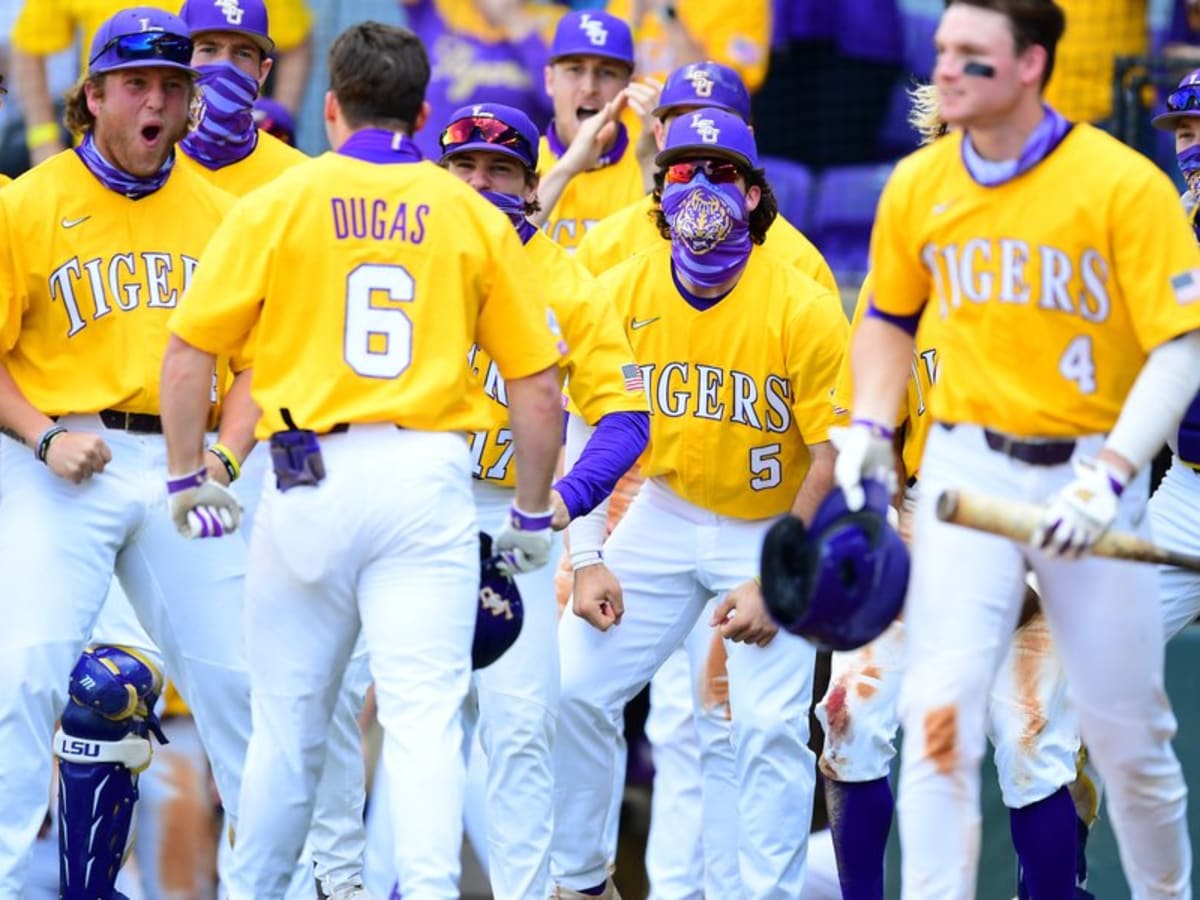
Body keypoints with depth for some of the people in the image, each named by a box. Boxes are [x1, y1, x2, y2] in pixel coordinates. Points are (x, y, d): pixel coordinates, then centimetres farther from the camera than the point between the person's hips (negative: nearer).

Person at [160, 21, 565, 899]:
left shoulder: (277, 204, 3)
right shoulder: (473, 216, 7)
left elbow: (188, 354, -1)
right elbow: (538, 383, 7)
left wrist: (188, 476, 10)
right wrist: (533, 514, 17)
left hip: (311, 476, 0)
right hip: (428, 477, 0)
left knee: (290, 718, 11)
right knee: (423, 713, -6)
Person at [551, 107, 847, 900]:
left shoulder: (804, 309, -17)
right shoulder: (622, 294, -7)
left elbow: (835, 454, -13)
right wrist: (587, 558, -7)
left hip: (775, 530, -3)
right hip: (662, 519, 3)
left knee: (767, 727, -12)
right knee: (573, 689, -3)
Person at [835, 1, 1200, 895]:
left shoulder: (1123, 185, -11)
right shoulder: (918, 186, 2)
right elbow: (889, 320, 19)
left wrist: (1111, 478, -21)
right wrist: (868, 429, 4)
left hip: (1085, 474, -2)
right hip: (967, 467, 2)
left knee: (1126, 726, 7)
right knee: (941, 706, -11)